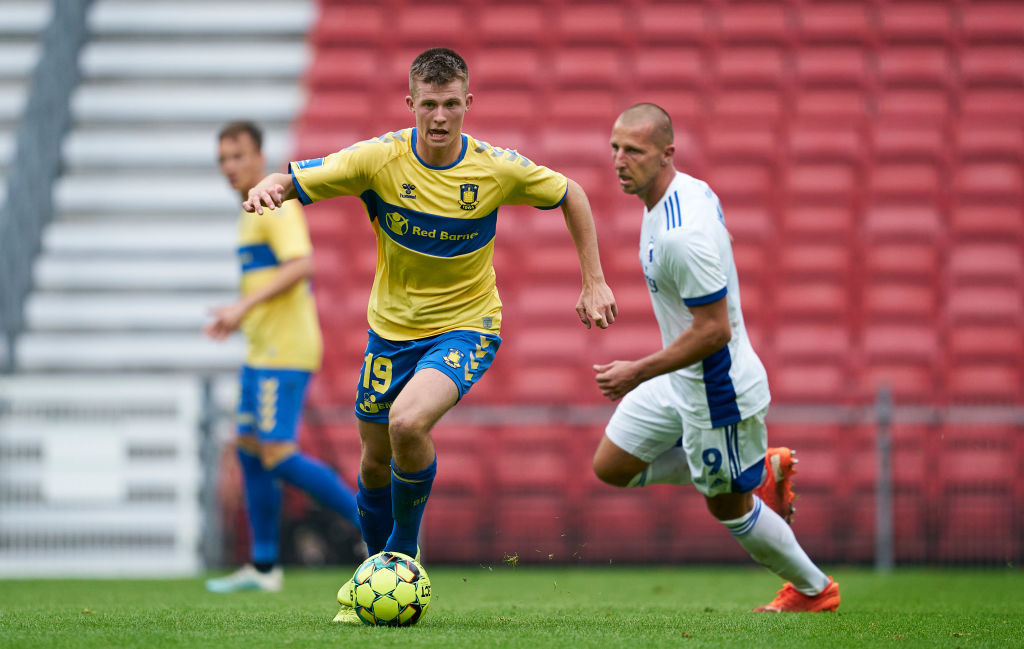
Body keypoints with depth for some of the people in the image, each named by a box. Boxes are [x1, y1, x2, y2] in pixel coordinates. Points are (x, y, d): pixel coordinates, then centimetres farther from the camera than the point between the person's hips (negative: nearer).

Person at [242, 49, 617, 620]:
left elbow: (570, 196, 3)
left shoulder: (496, 168, -14)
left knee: (408, 423, -28)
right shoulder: (379, 159, -14)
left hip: (466, 326, -3)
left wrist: (594, 283, 1)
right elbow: (293, 181, -14)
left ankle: (405, 552, -5)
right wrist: (267, 188, -38)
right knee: (377, 460, 11)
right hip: (392, 329, 3)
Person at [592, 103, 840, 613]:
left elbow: (714, 331, -29)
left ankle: (814, 589, 35)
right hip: (681, 383, 9)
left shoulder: (684, 235, -32)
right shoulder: (688, 189, -1)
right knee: (611, 465, 14)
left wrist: (639, 373, -20)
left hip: (717, 389, -9)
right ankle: (766, 468, 21)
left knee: (727, 505, 10)